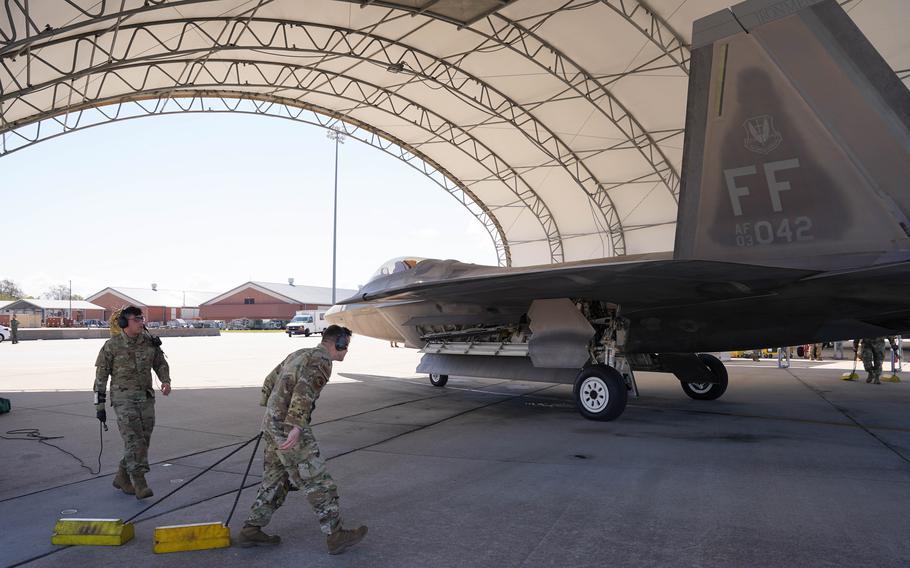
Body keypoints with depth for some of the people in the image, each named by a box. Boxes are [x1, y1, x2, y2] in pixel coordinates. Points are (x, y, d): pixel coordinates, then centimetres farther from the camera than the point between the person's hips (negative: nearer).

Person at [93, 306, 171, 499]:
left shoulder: (150, 341, 2)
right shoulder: (112, 346, -8)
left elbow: (160, 363, 13)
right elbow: (101, 376, -2)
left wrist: (166, 381, -7)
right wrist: (99, 405, -2)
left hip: (146, 398, 5)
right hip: (123, 398, -5)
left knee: (142, 440, 8)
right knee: (133, 440, -13)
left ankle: (122, 478, 26)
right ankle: (140, 484, -9)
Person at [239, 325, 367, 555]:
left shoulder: (299, 354, 18)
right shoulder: (321, 359, -11)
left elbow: (270, 380, 28)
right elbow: (305, 390, -26)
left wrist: (271, 408, 41)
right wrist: (296, 428, -35)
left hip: (273, 422, 9)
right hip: (288, 426, -9)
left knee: (276, 480, 18)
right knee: (317, 481, -3)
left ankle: (251, 530, 23)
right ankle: (335, 535, 2)